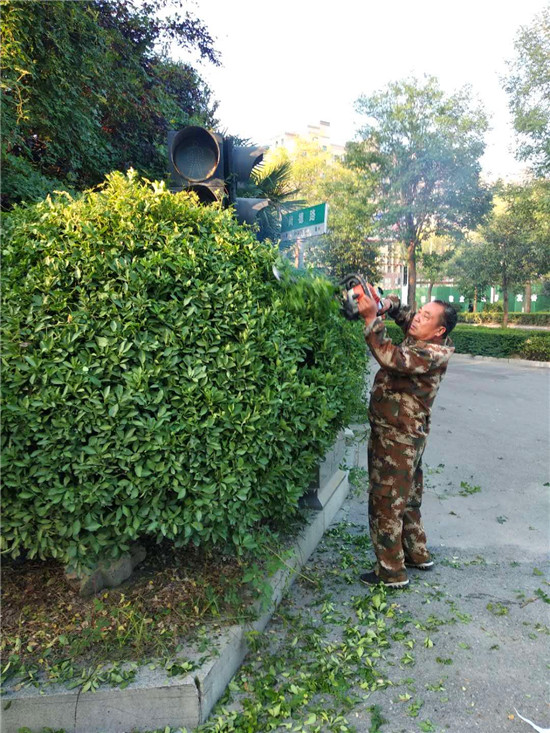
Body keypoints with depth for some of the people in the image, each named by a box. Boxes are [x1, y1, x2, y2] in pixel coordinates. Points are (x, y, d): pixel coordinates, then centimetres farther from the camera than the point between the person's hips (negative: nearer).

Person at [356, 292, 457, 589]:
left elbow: (393, 358, -38)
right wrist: (389, 304, -1)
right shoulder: (418, 341, 5)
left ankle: (392, 572, 13)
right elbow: (404, 315, 21)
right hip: (406, 435, 10)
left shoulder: (431, 354, -22)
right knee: (407, 499, 22)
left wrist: (371, 318, -36)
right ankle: (417, 554, 39)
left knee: (385, 503, 0)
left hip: (397, 439, -10)